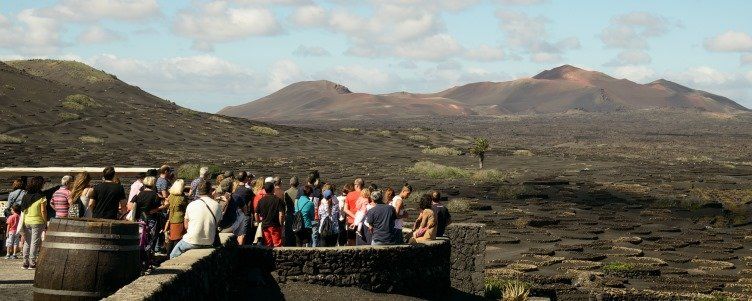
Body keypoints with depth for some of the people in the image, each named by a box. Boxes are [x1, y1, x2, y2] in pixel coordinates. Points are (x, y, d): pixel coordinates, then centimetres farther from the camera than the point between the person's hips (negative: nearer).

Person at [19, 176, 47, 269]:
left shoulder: (26, 195, 3)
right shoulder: (41, 197, -12)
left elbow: (23, 209, 6)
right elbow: (43, 211, -12)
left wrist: (22, 223, 12)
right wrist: (46, 222, -2)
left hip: (26, 221, 5)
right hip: (37, 221, -5)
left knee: (27, 242, 11)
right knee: (34, 242, 1)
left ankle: (25, 263, 12)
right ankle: (32, 263, 1)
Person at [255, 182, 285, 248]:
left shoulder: (261, 200, 3)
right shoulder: (278, 200, -8)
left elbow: (256, 214, 4)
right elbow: (281, 214, -15)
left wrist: (259, 222, 17)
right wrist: (281, 224, -4)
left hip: (264, 226, 4)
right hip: (275, 225, -4)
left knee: (267, 245, 10)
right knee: (277, 245, -1)